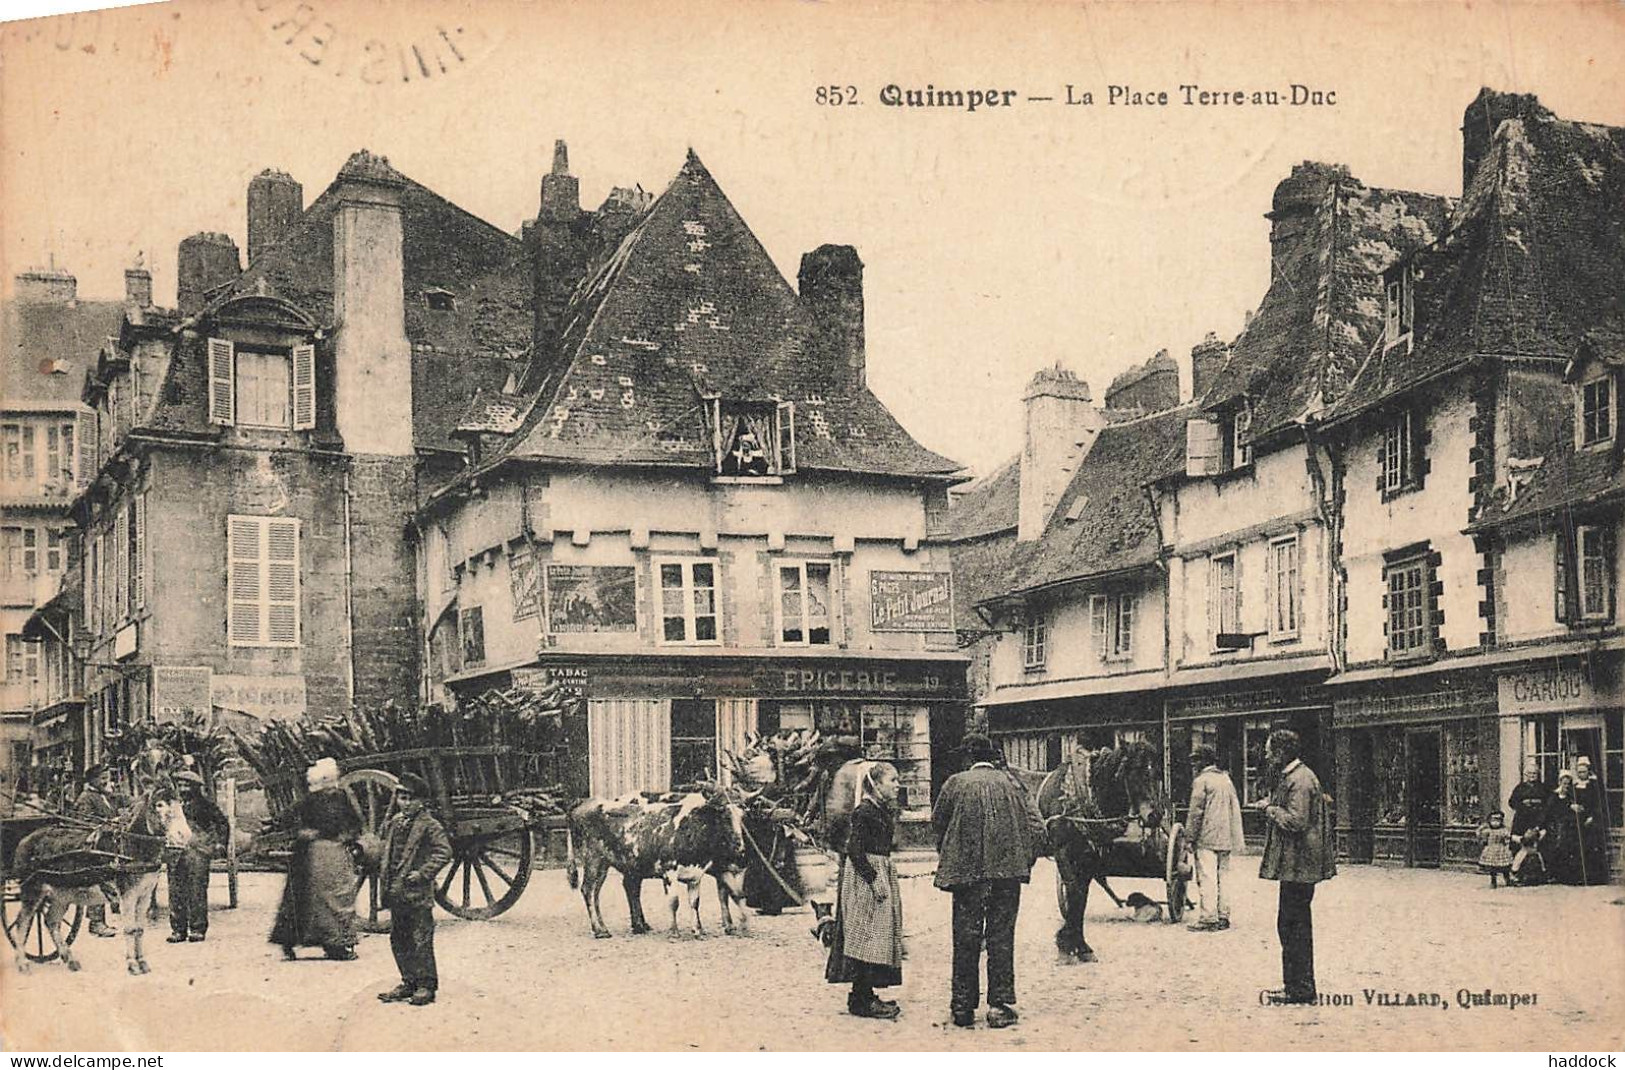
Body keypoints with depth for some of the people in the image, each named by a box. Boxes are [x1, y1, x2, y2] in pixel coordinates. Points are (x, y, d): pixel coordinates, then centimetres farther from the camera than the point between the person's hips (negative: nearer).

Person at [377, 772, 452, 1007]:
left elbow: (444, 852, -14)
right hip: (396, 892, 7)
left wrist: (423, 873, -18)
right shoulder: (392, 823, 13)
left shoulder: (429, 825, -8)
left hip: (418, 893, -7)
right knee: (399, 939, 12)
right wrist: (386, 881, 16)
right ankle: (409, 983, 22)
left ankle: (427, 986, 4)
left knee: (421, 941, -4)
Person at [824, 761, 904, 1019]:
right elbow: (855, 850, -20)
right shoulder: (864, 812, -16)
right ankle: (861, 1000, -5)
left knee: (877, 937, 11)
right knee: (867, 935, -8)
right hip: (864, 878, -10)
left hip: (880, 875, 10)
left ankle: (864, 995, 17)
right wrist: (874, 879, -22)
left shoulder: (884, 811, 13)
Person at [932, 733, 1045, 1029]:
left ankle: (963, 1007, 10)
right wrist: (1025, 861, 10)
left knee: (966, 939, 7)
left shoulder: (956, 783, -1)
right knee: (1001, 938, 8)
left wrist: (947, 858, 21)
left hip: (967, 871, -1)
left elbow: (937, 824, 8)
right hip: (1008, 871, 1)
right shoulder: (1010, 782, 3)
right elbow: (1037, 827, -1)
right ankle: (1000, 1005, 6)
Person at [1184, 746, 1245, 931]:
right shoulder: (1226, 779, 14)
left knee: (1207, 878, -6)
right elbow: (1235, 808, 16)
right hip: (1226, 838, 7)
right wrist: (1236, 837, 19)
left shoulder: (1201, 781, -8)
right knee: (1223, 876, 12)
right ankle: (1223, 916, 14)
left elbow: (1196, 812, -11)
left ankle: (1209, 918, -9)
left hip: (1207, 838, -7)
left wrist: (1190, 836, -5)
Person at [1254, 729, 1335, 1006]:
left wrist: (1270, 808, -11)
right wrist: (1270, 804, 8)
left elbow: (1296, 820, -23)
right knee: (1293, 925, 15)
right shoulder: (1289, 776, 17)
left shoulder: (1300, 780, -16)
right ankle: (1296, 985, 21)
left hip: (1298, 865, -11)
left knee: (1293, 925, -7)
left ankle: (1300, 990, -3)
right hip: (1295, 863, 11)